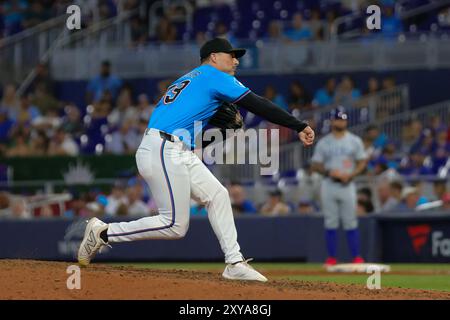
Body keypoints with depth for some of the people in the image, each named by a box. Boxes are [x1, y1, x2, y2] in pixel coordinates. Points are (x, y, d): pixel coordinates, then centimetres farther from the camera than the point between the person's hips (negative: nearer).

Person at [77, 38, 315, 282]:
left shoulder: (186, 80, 27)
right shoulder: (215, 76, 0)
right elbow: (258, 105, -5)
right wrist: (299, 127, -5)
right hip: (163, 151, -10)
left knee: (216, 195, 9)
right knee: (175, 225, -9)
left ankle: (234, 264, 7)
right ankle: (103, 233, 0)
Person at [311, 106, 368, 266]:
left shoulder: (355, 141, 7)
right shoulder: (323, 142, 8)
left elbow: (362, 162, 6)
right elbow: (316, 165, 7)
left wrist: (350, 175, -11)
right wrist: (329, 172, -12)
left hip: (347, 185, -1)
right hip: (328, 185, 1)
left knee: (350, 223, -5)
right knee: (330, 222, 0)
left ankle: (356, 257, -4)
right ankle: (332, 258, 4)